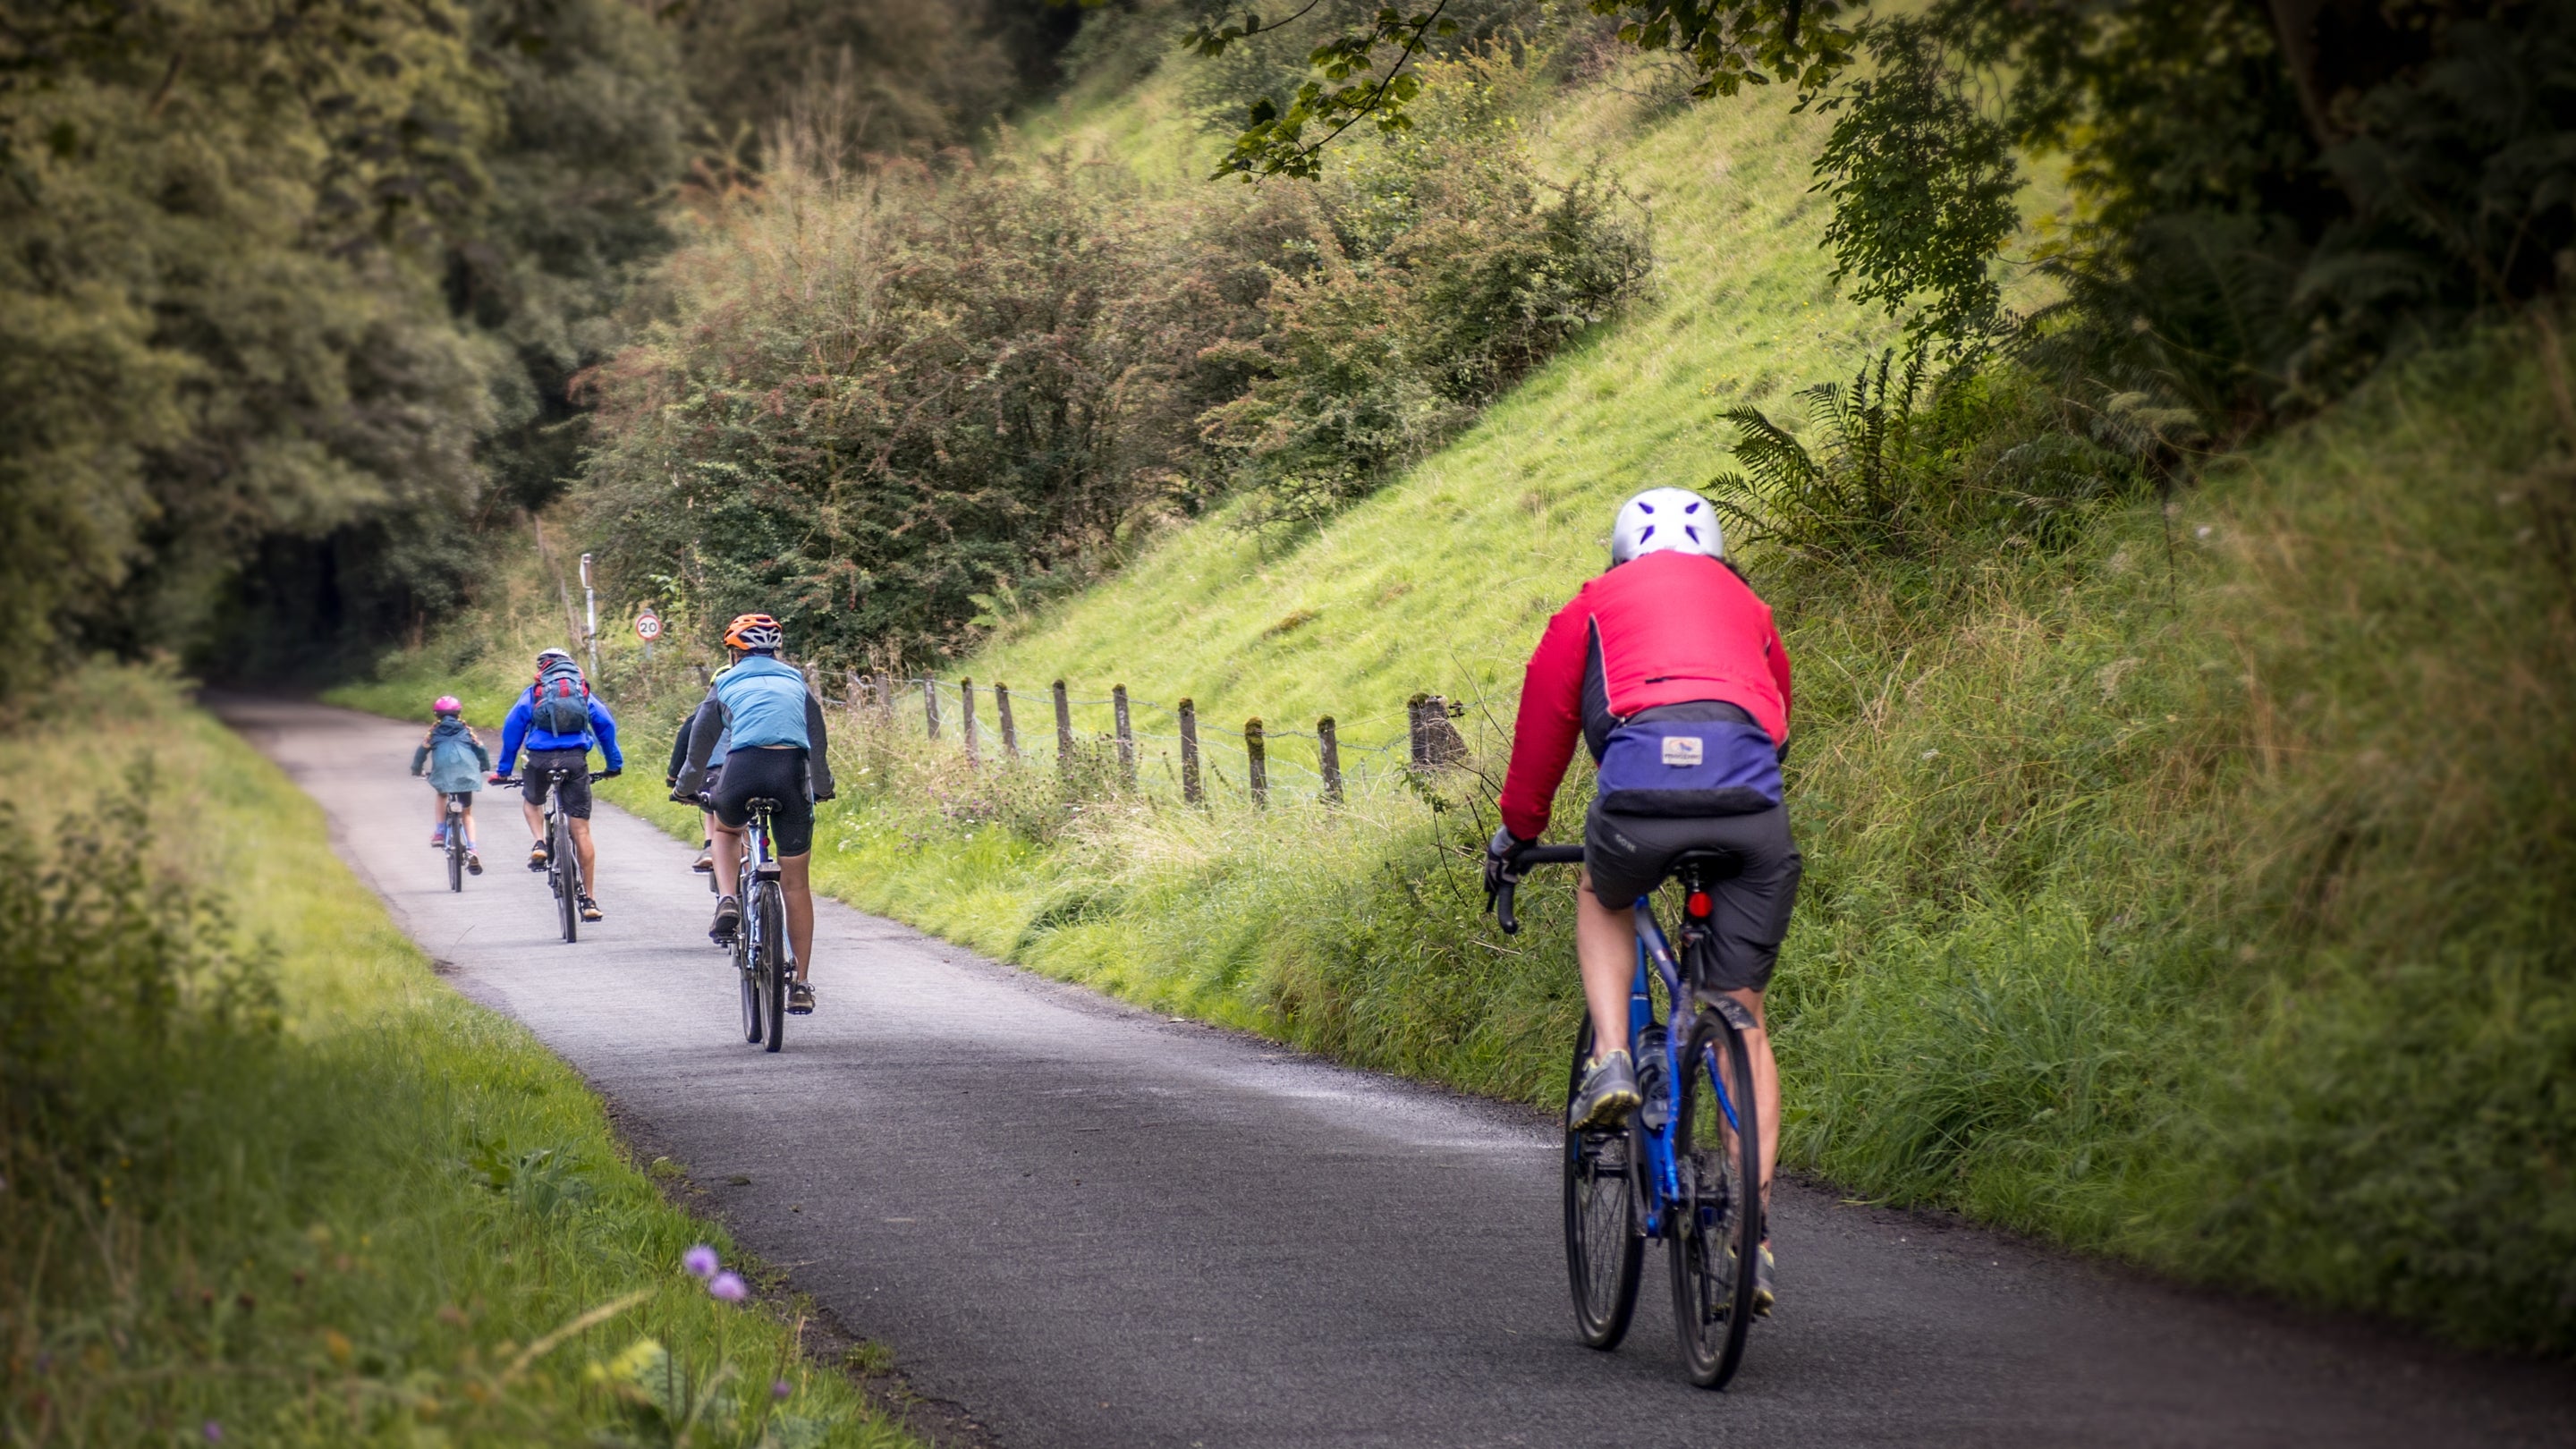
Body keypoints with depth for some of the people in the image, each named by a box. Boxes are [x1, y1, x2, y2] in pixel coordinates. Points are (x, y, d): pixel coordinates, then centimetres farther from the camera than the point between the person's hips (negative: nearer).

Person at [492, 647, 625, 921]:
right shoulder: (583, 692, 18)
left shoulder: (534, 692, 14)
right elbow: (605, 724, 11)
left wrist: (503, 769, 12)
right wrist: (614, 763, 17)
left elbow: (513, 726, 7)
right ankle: (590, 901, 1)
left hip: (540, 759, 0)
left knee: (531, 801, 34)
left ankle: (539, 845, 6)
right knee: (581, 832, 3)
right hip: (575, 760, 0)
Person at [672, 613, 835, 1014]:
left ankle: (728, 901, 9)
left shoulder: (726, 684, 21)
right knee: (796, 883, 10)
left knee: (726, 829, 36)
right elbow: (818, 740, 32)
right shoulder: (796, 684, 25)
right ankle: (801, 987, 10)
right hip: (793, 771, 1)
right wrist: (823, 787, 47)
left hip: (743, 771, -1)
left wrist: (687, 787, 41)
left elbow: (701, 741, 25)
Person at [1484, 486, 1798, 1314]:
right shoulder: (1748, 609, 35)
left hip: (1641, 786, -1)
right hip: (1753, 807, 2)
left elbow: (1544, 725, 32)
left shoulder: (1593, 608, 28)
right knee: (1743, 1018, 11)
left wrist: (1517, 832, 45)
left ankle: (1611, 1061, 11)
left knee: (1602, 898, 34)